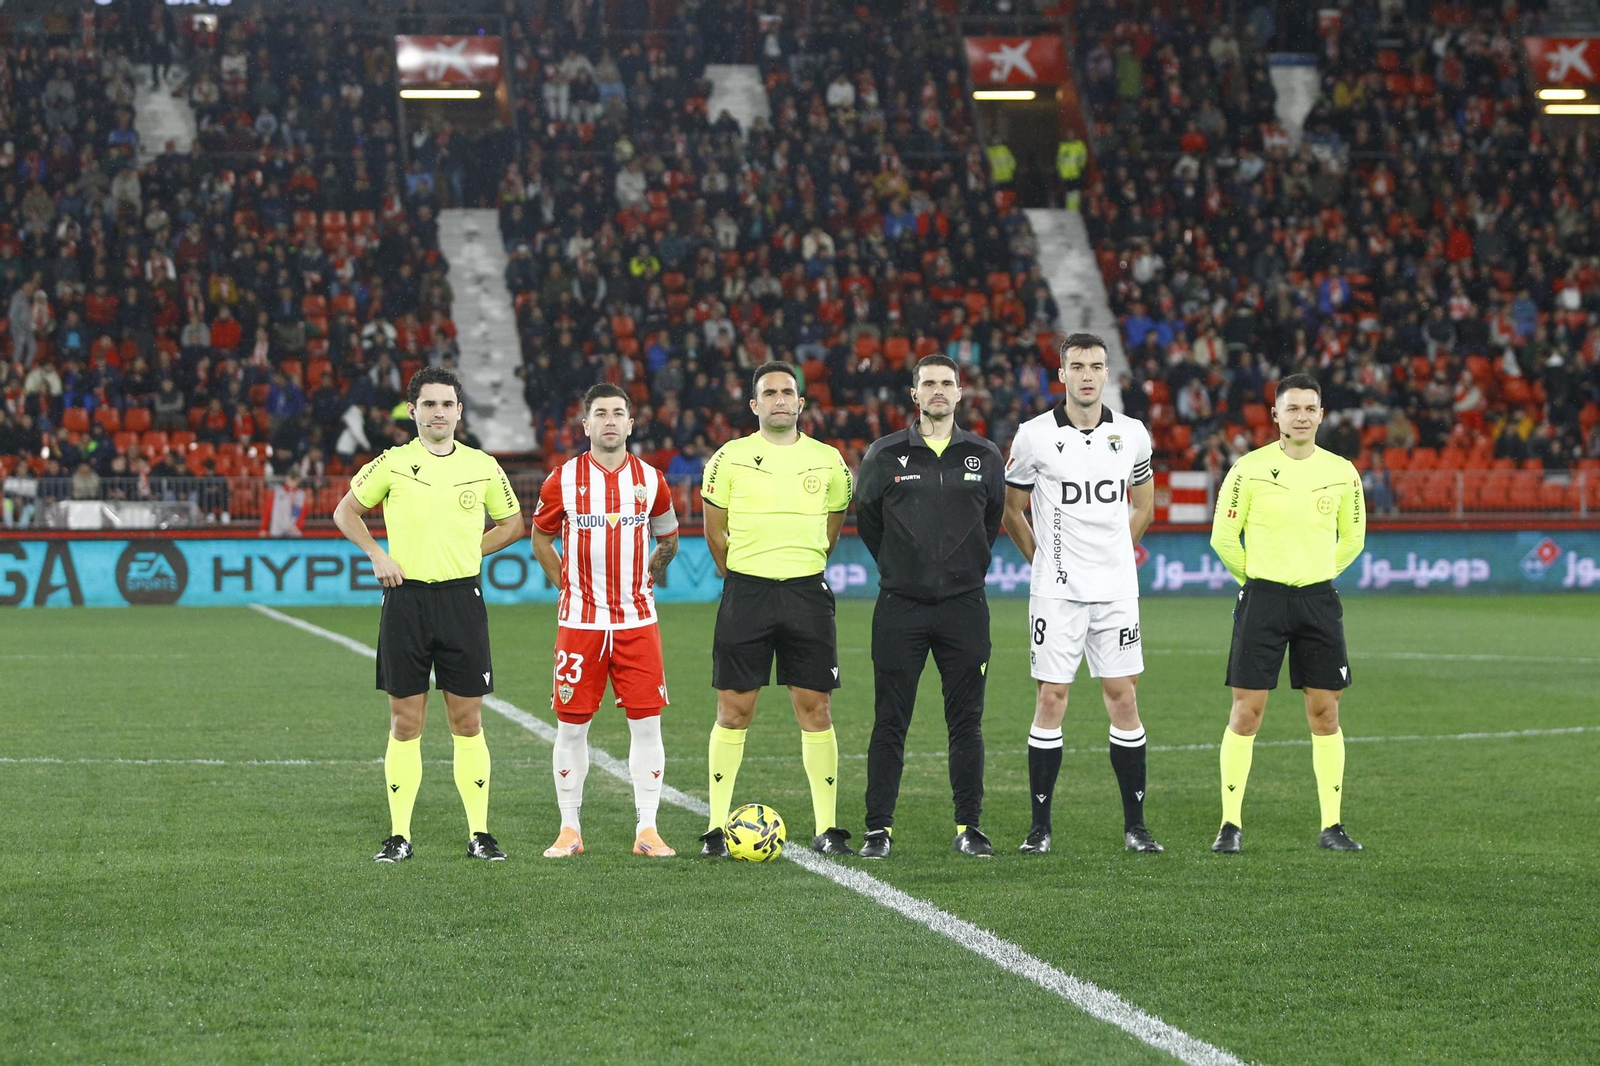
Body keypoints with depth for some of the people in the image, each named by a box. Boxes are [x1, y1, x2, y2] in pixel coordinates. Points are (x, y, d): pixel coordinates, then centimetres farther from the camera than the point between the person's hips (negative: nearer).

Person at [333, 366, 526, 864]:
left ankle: (479, 832, 9)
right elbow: (345, 512, 13)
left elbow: (512, 523, 19)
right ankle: (399, 835, 8)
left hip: (462, 598, 1)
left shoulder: (483, 467, 5)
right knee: (405, 723, 2)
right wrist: (377, 555, 0)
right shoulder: (391, 464, 1)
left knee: (468, 721, 3)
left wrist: (469, 550, 6)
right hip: (406, 599, -1)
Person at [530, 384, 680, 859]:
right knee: (571, 725, 1)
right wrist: (567, 585, 6)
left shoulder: (650, 480, 5)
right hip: (580, 621, -1)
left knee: (646, 723, -2)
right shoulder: (563, 479, 0)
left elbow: (668, 539, 20)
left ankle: (647, 830, 4)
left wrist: (646, 579, 11)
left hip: (638, 621, 1)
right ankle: (570, 829, 12)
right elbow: (541, 537, 13)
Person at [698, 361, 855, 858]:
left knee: (815, 707, 0)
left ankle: (827, 828, 4)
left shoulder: (828, 460, 8)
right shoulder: (730, 458, 2)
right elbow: (715, 530, 9)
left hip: (806, 592, 2)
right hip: (745, 591, -1)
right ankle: (718, 827, 4)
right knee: (734, 708, -1)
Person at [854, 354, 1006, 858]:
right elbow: (866, 519, 12)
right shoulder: (885, 456, 2)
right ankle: (878, 829, 4)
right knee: (890, 722, 0)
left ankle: (969, 827, 10)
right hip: (900, 608, -1)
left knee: (966, 722, 3)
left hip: (965, 606, 1)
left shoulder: (985, 457, 6)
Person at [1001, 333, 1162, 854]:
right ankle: (1040, 826, 3)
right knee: (1051, 699, -3)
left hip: (1116, 589, 2)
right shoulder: (1035, 436, -3)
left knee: (1123, 698, 1)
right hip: (1056, 591, -2)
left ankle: (1135, 825, 8)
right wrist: (1044, 559, 9)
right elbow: (1010, 508, 9)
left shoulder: (1132, 434, 6)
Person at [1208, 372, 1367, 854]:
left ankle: (1332, 825, 10)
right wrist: (1255, 579, 8)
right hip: (1262, 598, -3)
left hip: (1319, 599, 3)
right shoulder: (1249, 469, -4)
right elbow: (1223, 536, 3)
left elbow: (1352, 538, 19)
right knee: (1246, 710, -4)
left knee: (1325, 712, 3)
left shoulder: (1341, 472, 5)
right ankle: (1231, 824, 2)